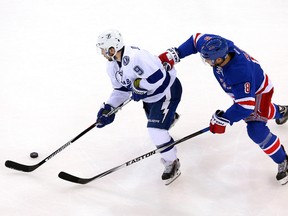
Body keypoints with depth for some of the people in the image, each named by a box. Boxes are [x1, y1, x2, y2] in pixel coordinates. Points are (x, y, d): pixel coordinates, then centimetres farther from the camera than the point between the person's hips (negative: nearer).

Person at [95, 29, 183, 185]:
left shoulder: (134, 57, -36)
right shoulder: (112, 66, -4)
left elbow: (158, 78, -38)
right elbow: (121, 89, 6)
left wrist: (139, 87, -25)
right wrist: (108, 108, -4)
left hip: (167, 89, -10)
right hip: (149, 94, 10)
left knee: (156, 129, -17)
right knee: (153, 118, 32)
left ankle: (172, 163, 4)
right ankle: (170, 116, 69)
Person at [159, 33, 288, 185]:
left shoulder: (240, 74, -47)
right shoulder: (217, 45, -30)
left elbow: (246, 105, -41)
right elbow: (196, 40, -12)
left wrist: (224, 120, -36)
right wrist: (174, 54, -19)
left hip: (258, 91, -8)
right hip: (242, 89, 8)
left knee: (256, 131, -17)